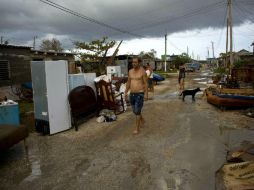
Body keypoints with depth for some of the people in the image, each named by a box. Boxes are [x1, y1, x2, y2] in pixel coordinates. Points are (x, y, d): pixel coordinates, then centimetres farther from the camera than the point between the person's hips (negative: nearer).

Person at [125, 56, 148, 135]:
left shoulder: (143, 71, -9)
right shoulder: (130, 71, 7)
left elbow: (145, 83, -8)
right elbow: (128, 82, 13)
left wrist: (146, 94, -12)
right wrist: (126, 92, 11)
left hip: (140, 94, -6)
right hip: (132, 94, 6)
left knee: (137, 111, -7)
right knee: (135, 111, 17)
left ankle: (137, 128, 6)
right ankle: (142, 120, 45)